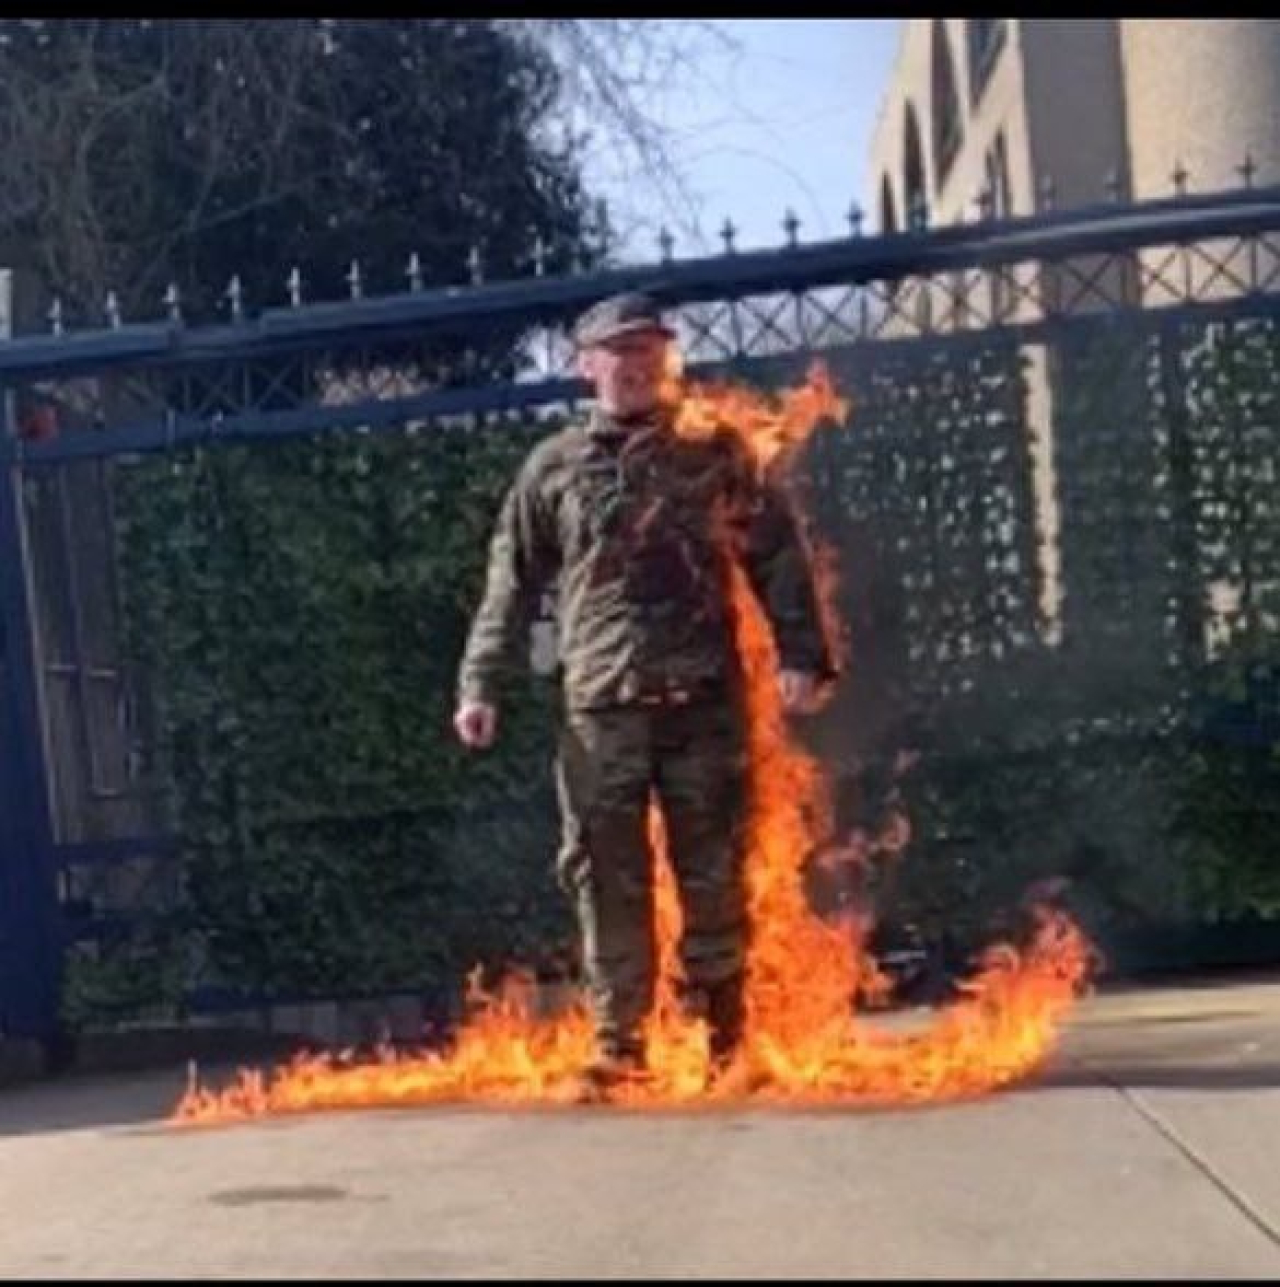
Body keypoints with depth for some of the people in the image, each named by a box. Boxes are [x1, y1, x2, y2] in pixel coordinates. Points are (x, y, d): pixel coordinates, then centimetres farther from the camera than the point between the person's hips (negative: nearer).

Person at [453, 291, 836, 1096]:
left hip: (706, 700, 0)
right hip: (600, 707, 1)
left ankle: (726, 1037, 17)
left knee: (715, 875, 4)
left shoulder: (715, 452, 8)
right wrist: (481, 683, 3)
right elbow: (512, 587, 10)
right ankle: (620, 1043, 9)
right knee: (610, 881, 1)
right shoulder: (553, 469, 9)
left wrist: (801, 655, -6)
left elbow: (778, 556, 6)